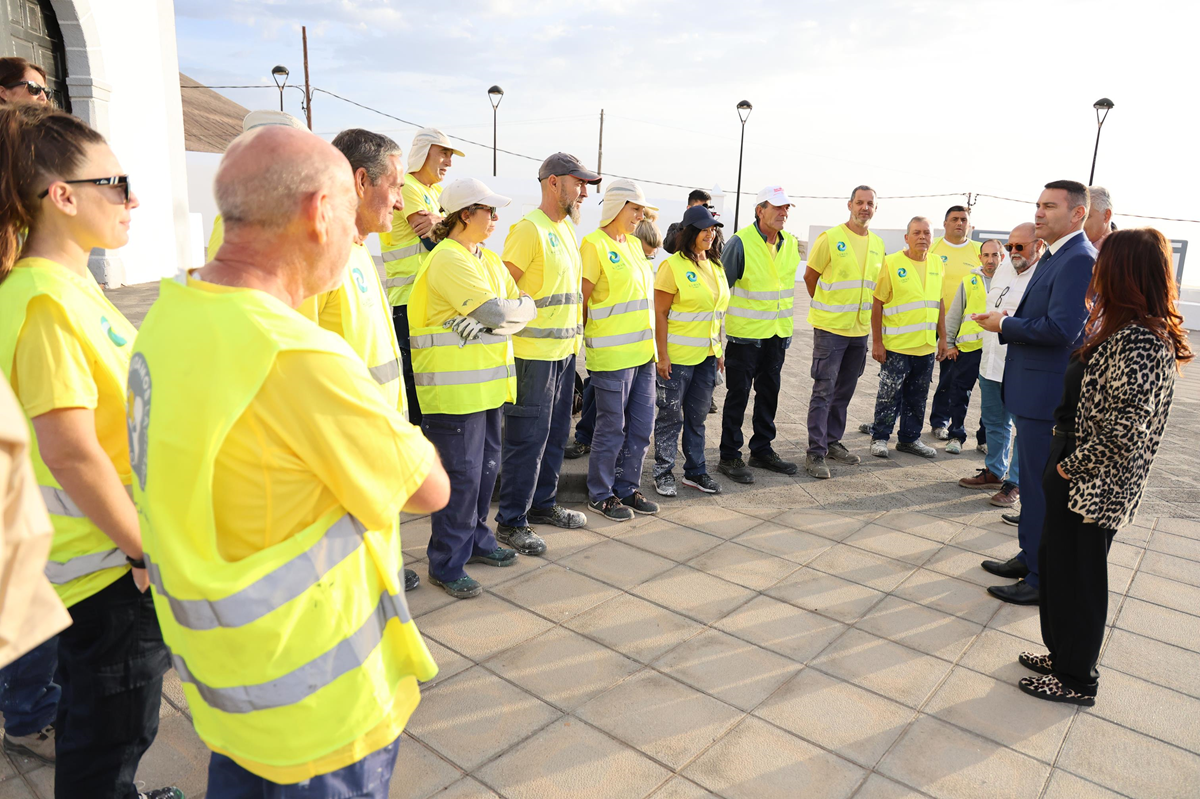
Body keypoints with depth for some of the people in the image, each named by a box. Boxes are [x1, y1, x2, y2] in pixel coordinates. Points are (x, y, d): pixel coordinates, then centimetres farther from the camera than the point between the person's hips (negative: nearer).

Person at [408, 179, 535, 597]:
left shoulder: (490, 260, 16)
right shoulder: (447, 259, -13)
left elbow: (526, 308, 8)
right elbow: (496, 313, -23)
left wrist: (494, 317, -12)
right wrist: (520, 306, -1)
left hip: (487, 380, 9)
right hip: (454, 385, -9)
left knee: (485, 465, 16)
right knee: (461, 473, -3)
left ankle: (475, 539, 33)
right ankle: (446, 563, 10)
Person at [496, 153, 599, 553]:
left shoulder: (568, 227, 15)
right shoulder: (529, 228, -13)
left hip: (564, 350, 9)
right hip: (533, 352, -9)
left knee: (555, 433, 17)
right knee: (527, 437, -4)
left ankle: (542, 503, 32)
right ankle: (511, 522, 7)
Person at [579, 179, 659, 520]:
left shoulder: (633, 244, 15)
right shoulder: (595, 244, -10)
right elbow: (581, 299, -10)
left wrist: (650, 345, 16)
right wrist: (588, 338, -2)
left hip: (643, 351, 8)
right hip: (612, 353, -8)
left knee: (641, 427, 12)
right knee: (612, 429, 1)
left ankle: (627, 488, 26)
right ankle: (600, 494, 17)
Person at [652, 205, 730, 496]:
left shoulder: (716, 267, 11)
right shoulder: (673, 265, -10)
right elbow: (660, 314, -12)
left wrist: (719, 351, 14)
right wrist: (662, 355, -15)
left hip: (707, 355, 6)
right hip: (678, 356, -6)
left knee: (697, 416, 14)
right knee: (671, 416, 3)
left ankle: (695, 471, 25)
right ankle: (663, 472, 16)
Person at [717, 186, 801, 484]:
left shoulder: (790, 243, 6)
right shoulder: (741, 243, -14)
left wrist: (787, 328, 19)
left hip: (777, 333, 7)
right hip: (745, 333, -6)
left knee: (769, 392, 14)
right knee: (738, 394, 0)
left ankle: (762, 450, 28)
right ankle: (729, 457, 10)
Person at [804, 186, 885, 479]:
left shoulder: (878, 244, 9)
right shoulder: (830, 238, -9)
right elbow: (810, 276, -2)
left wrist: (856, 309, 11)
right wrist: (827, 308, 7)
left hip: (859, 329, 6)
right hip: (830, 328, -6)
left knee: (845, 389, 13)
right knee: (824, 391, -6)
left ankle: (833, 441, 26)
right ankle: (816, 453, -1)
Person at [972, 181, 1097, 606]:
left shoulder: (1079, 260, -18)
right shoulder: (1055, 257, 14)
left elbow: (1061, 329, -26)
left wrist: (1005, 325, -14)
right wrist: (1009, 323, -1)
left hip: (1048, 393, -10)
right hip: (1033, 390, 10)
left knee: (1042, 488, -1)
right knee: (1031, 480, 20)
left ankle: (1044, 580, 12)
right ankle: (1030, 557, 35)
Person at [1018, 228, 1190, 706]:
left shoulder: (1137, 342, -24)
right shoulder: (1127, 331, 8)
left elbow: (1124, 432, -28)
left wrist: (1071, 468, -16)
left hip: (1092, 490, -9)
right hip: (1080, 484, 9)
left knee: (1076, 578, 6)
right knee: (1055, 564, 20)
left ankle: (1076, 680, 24)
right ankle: (1062, 655, 37)